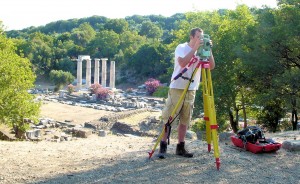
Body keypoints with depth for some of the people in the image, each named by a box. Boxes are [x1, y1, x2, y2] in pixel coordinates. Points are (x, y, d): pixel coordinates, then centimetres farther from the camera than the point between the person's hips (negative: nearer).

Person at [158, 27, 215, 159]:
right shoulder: (181, 47, -6)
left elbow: (211, 66, -1)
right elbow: (182, 63, -24)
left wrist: (209, 50, -11)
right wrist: (195, 48, -25)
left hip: (191, 90, 5)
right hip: (177, 88, -5)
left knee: (185, 120, 7)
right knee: (168, 118, -3)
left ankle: (181, 147, 14)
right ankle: (163, 147, 3)